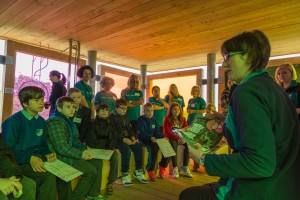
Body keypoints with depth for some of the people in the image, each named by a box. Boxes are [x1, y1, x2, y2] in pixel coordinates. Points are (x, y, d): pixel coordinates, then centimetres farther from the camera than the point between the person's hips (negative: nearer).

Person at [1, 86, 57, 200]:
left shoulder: (41, 121, 8)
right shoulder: (14, 121, -13)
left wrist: (47, 154, -5)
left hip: (37, 157, 6)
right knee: (48, 176, -29)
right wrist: (29, 158, -25)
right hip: (19, 162, -6)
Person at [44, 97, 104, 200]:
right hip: (62, 157, -10)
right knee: (91, 170, -18)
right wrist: (80, 154, -18)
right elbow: (62, 148, -26)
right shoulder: (55, 122, -18)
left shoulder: (67, 120, 13)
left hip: (72, 154, 10)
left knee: (98, 163, 9)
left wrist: (84, 148, 7)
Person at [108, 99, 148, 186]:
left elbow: (130, 129, 18)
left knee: (138, 147, -15)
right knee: (126, 149, -32)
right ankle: (125, 174, -21)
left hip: (127, 139, 7)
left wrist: (133, 137, -3)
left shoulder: (125, 117, 18)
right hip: (117, 140, -7)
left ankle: (138, 171, -3)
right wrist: (123, 139, -26)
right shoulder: (111, 117, -5)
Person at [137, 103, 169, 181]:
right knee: (154, 147, -34)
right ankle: (150, 171, -21)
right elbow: (142, 133, -14)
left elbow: (157, 132, 10)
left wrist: (163, 137, -11)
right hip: (143, 140, -6)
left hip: (154, 139, 6)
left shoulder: (154, 120, 16)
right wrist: (150, 137, -31)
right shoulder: (141, 119, -3)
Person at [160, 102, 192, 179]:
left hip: (181, 138, 4)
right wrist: (178, 139, -25)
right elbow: (168, 132, -12)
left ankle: (185, 167, -16)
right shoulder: (167, 119, -2)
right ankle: (175, 169, -29)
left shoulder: (182, 119, 12)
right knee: (174, 144, -37)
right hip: (171, 138, -4)